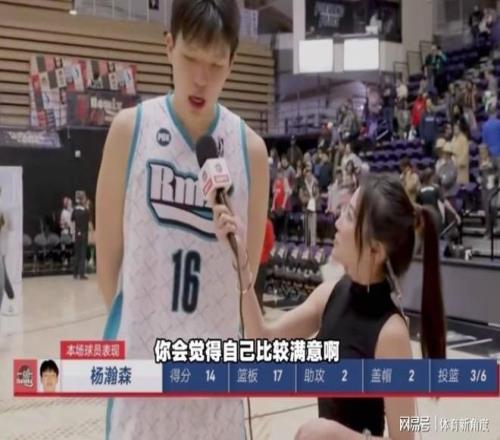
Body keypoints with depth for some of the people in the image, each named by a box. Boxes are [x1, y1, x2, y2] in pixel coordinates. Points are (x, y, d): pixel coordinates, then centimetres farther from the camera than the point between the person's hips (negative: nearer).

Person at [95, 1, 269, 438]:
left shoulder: (250, 148, -2)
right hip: (140, 363, -1)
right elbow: (108, 257, 0)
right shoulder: (130, 129, -6)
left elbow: (248, 270, 5)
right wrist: (138, 327, 4)